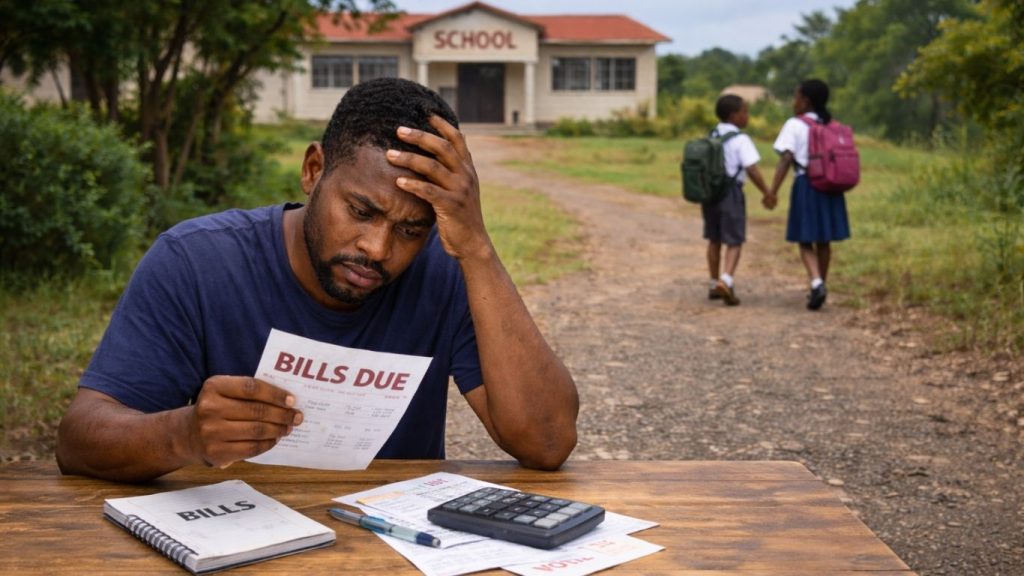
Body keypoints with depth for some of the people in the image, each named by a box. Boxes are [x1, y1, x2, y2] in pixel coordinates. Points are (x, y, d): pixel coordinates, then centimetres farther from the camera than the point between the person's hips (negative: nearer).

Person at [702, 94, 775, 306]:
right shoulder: (741, 140, -11)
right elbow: (752, 170, -17)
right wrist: (766, 193, -8)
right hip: (731, 192, -6)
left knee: (714, 239, 16)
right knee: (734, 241, 0)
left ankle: (715, 284, 24)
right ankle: (726, 280, -19)